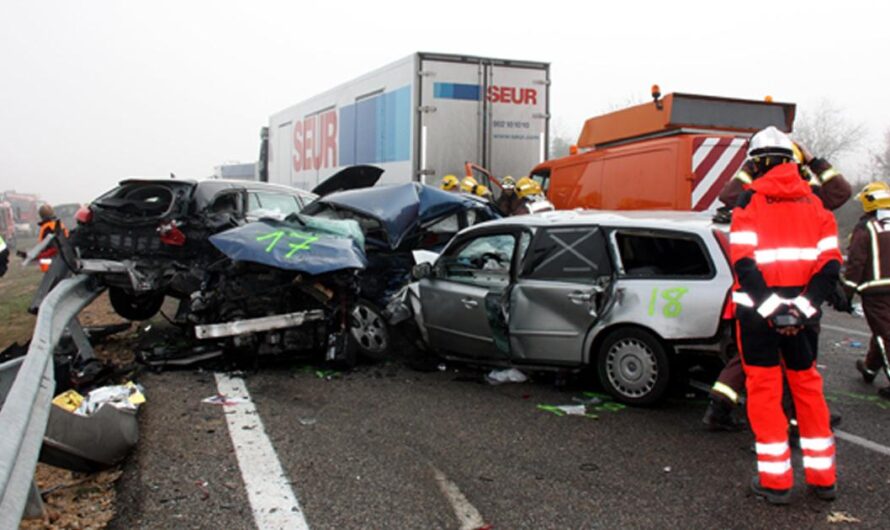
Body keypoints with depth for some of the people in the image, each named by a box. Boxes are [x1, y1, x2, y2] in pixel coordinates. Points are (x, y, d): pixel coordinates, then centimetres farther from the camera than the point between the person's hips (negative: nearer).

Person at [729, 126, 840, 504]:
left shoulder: (750, 201, -4)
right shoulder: (813, 202, 9)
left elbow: (743, 263, -15)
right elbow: (830, 264, 1)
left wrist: (770, 307, -16)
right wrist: (802, 308, -6)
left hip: (758, 310, -4)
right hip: (801, 311, 4)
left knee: (764, 388, 3)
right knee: (807, 384, 15)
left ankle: (775, 480, 7)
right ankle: (823, 477, 20)